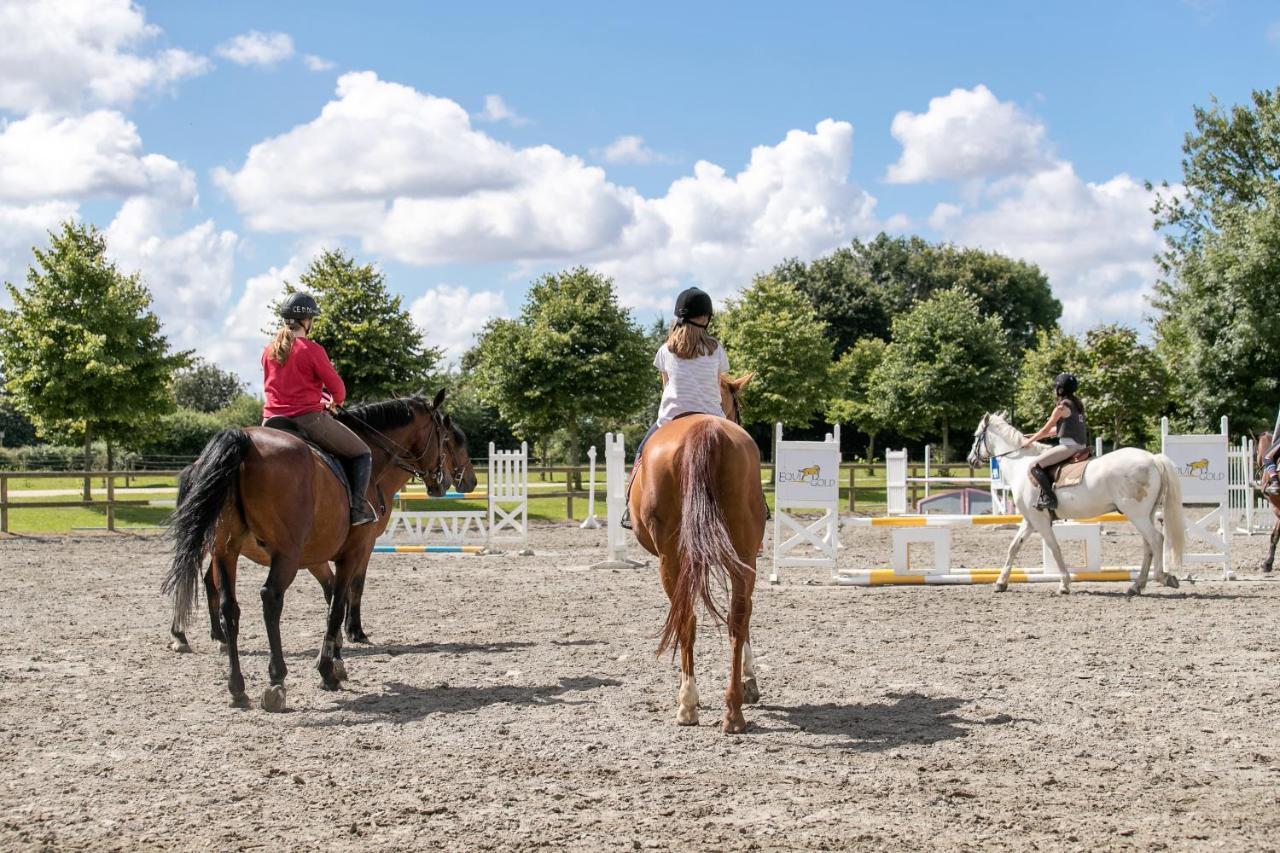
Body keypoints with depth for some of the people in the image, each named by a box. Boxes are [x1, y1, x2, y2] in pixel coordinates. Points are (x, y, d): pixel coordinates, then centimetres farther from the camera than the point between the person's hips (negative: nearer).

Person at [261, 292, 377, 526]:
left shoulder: (269, 351, 9)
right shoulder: (312, 349, -10)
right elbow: (337, 387, -7)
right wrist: (335, 401, 18)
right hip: (308, 418, -6)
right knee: (362, 453, 8)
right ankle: (358, 509, -3)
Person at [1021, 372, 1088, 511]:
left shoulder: (1062, 407, -9)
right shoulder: (1076, 405, 17)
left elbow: (1046, 429, -5)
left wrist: (1029, 441, 9)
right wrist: (1034, 436, 26)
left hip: (1068, 446, -10)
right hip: (1080, 446, 10)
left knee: (1034, 467, -12)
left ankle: (1048, 498, -21)